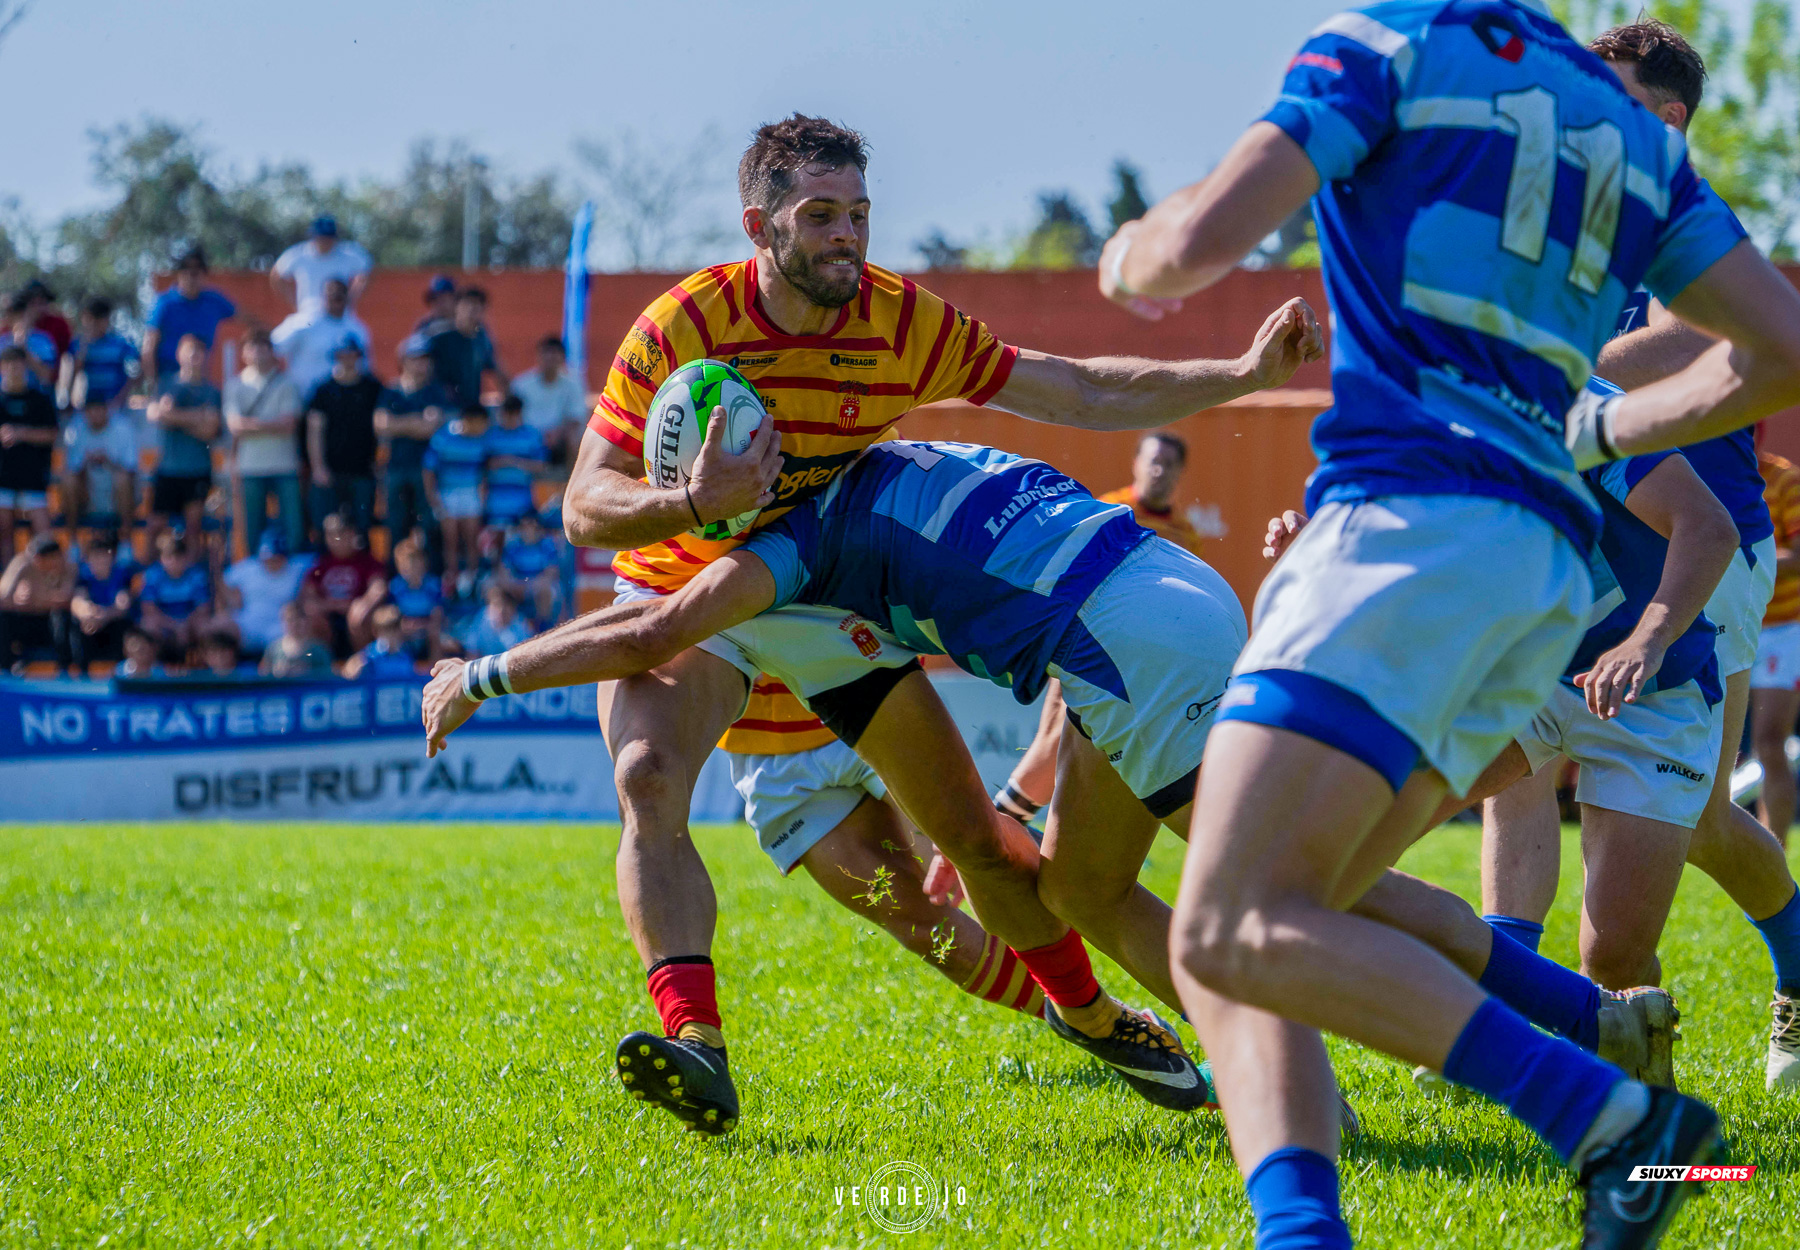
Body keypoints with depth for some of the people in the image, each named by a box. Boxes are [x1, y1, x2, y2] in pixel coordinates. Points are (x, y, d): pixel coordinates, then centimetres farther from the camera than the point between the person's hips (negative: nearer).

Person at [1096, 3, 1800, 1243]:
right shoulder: (1629, 126, 23)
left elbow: (1203, 237, -8)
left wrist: (1130, 260, 16)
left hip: (1413, 521, -8)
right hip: (1553, 571, 8)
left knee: (1237, 933, -16)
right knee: (1233, 936, 6)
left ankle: (1615, 1116, -22)